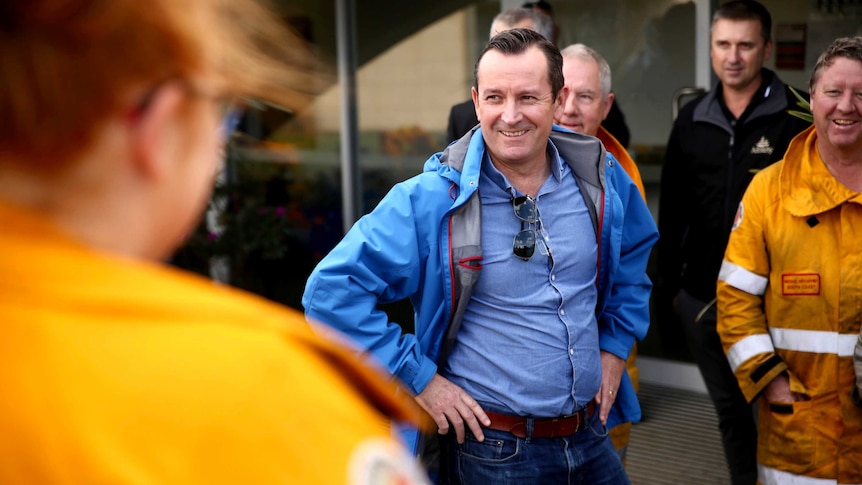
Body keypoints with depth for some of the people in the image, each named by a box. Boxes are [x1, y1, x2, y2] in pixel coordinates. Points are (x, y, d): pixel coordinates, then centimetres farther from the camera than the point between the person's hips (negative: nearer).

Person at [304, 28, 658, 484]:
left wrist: (615, 344, 9)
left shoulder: (602, 180, -2)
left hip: (592, 435, 4)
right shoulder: (430, 199, -17)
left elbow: (636, 251, 18)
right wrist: (418, 377, -15)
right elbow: (332, 290, -17)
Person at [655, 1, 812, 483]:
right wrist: (667, 284, 11)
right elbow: (673, 211, 11)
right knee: (731, 409, 15)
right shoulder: (692, 119, 6)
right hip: (703, 297, 4)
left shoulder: (796, 117, -7)